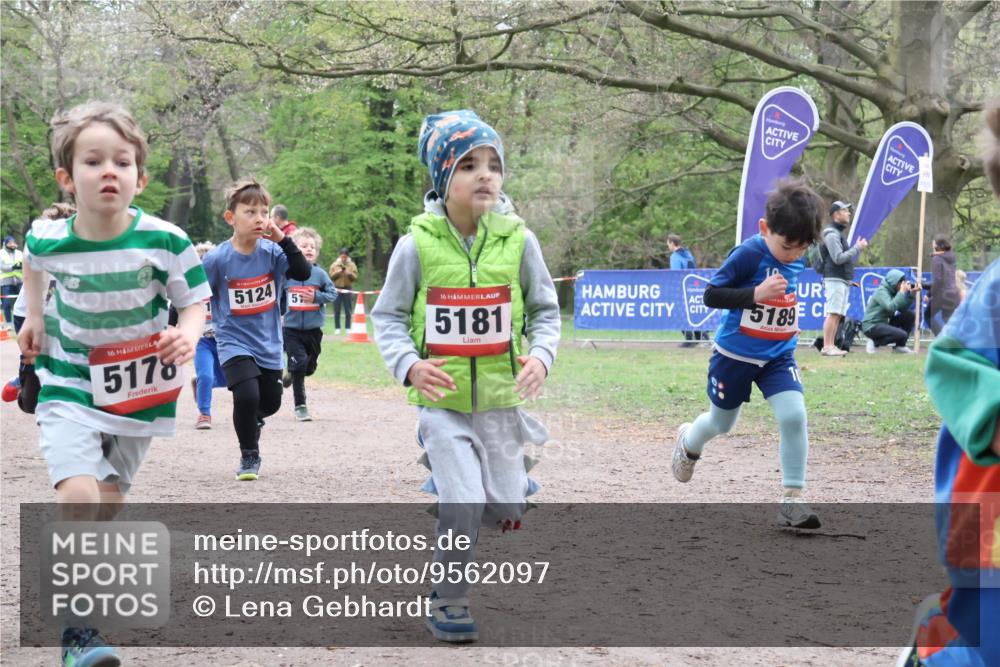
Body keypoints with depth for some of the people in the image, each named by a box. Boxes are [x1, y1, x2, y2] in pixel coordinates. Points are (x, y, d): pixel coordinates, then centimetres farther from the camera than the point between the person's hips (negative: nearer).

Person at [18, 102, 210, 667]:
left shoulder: (164, 240, -19)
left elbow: (195, 300, -6)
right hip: (70, 387, -1)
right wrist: (35, 317, 13)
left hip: (138, 389, 1)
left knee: (109, 508, 11)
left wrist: (188, 335, -25)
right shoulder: (50, 239, -13)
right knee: (79, 497, -20)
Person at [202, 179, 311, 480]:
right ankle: (249, 456, 1)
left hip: (269, 344, 4)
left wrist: (282, 238, -25)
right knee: (246, 396, -22)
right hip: (235, 343, -4)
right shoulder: (217, 259, -14)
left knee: (271, 402, 14)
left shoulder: (271, 252, -6)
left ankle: (250, 421, 51)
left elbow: (303, 273, -19)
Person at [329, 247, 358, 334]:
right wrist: (338, 272, -15)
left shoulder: (352, 265, 5)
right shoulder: (335, 264, 7)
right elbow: (331, 276, 1)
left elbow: (355, 277, 0)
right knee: (337, 311, 0)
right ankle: (337, 328, 5)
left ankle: (348, 328, 4)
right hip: (337, 289, 0)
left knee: (348, 311, -2)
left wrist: (349, 273, -18)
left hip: (347, 289, 0)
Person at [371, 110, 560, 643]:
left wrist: (540, 356, -13)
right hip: (442, 401, -3)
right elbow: (388, 316, -2)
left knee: (505, 513, 8)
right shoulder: (417, 244, -9)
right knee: (462, 506, -13)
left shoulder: (518, 239, -4)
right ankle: (448, 603, 8)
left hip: (502, 399, 3)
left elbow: (545, 309, 5)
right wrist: (409, 364, -19)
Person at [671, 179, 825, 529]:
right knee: (721, 423, 17)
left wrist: (788, 322, 9)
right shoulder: (748, 254, -23)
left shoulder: (797, 260, -2)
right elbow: (711, 295, -23)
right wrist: (756, 294, -33)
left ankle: (792, 499, -11)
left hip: (778, 356, 4)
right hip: (735, 355, -4)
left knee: (794, 416, -17)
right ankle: (689, 441, 53)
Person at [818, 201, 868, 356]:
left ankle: (831, 346, 9)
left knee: (838, 314, 8)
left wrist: (858, 248, 11)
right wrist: (857, 248, -14)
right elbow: (838, 258, -18)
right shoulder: (832, 234, -10)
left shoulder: (840, 232, 22)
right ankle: (827, 347, -17)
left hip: (843, 279, 10)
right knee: (833, 313, -14)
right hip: (835, 279, -10)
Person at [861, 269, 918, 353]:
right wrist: (902, 292, -22)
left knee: (910, 315, 4)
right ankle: (875, 342, -6)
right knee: (902, 335, -26)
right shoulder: (881, 291, -15)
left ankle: (900, 346, 6)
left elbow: (903, 309, 5)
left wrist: (912, 293, -5)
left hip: (884, 323, 9)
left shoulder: (892, 291, 10)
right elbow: (891, 307, -30)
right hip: (872, 326, -9)